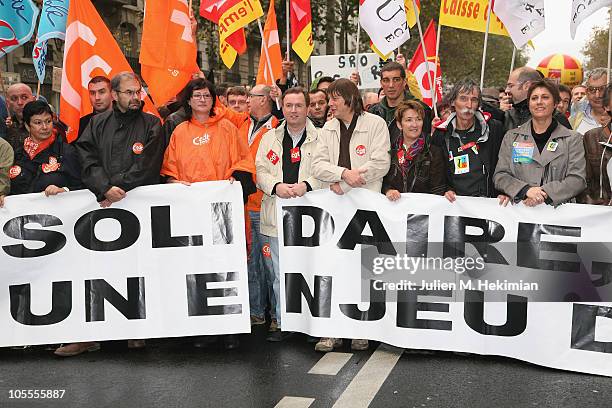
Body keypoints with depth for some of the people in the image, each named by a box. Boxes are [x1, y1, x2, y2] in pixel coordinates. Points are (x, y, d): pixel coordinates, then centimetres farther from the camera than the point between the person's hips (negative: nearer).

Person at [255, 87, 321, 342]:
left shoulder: (319, 138, 5)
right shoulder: (270, 138, 14)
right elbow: (261, 171, 7)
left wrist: (306, 185, -17)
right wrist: (277, 186, -11)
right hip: (277, 216, 3)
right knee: (280, 274, 7)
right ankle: (283, 323, 17)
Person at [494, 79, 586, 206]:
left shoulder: (572, 139, 12)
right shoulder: (511, 137, 15)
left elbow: (578, 179, 2)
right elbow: (500, 176, 7)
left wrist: (545, 193, -13)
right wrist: (526, 190, -11)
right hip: (519, 211, 2)